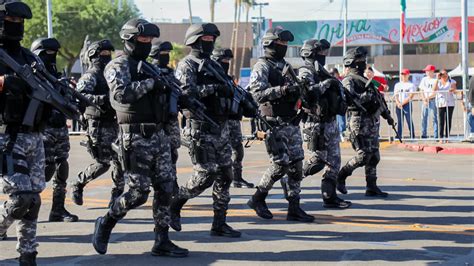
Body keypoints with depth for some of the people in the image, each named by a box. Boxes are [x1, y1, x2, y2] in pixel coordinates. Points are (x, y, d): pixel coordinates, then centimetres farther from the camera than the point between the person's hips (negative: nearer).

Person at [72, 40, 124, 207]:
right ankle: (78, 185, 10)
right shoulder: (91, 76, -8)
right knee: (102, 163, -8)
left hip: (114, 125, 7)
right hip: (99, 126, -7)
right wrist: (102, 99, -33)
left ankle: (117, 194, 11)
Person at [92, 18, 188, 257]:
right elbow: (121, 93, -26)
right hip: (136, 138, -8)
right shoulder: (119, 66, -8)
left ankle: (162, 242, 10)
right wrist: (150, 83, -19)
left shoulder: (147, 66, 17)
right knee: (139, 193, -6)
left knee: (166, 188, 4)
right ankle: (105, 224, 15)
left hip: (158, 135, 8)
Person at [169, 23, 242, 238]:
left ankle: (219, 224, 10)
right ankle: (174, 206, 14)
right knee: (205, 175, -8)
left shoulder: (214, 66, 18)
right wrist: (214, 88, -27)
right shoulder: (187, 65, -6)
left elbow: (226, 91, 22)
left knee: (224, 174, 4)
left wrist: (236, 95, 1)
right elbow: (186, 91, -21)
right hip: (201, 128, -8)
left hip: (221, 127, 8)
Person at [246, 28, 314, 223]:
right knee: (281, 164, -9)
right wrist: (282, 90, -30)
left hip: (291, 123, 8)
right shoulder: (262, 67, -7)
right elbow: (258, 94, -21)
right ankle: (258, 199, 10)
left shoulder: (286, 66, 18)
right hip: (273, 124, -8)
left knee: (296, 164, 3)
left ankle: (294, 208, 8)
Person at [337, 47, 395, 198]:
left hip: (373, 122, 9)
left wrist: (387, 115, 26)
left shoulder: (365, 80, 20)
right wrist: (368, 95, -30)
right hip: (360, 122, -9)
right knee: (363, 156, -10)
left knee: (374, 157, 6)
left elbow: (376, 99, 26)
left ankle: (372, 187, 10)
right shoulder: (349, 81, -8)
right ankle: (341, 176, 7)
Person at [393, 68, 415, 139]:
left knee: (409, 120, -8)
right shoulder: (397, 85, 16)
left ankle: (412, 136, -7)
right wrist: (398, 103, -9)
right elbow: (395, 96, 9)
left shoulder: (411, 85, 3)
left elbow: (410, 97, -6)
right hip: (399, 106, 4)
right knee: (399, 121, 4)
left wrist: (402, 103, -12)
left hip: (407, 105, -4)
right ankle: (399, 136, 7)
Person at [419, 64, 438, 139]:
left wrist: (428, 98, -14)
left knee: (434, 117, -5)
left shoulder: (435, 80, -3)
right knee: (424, 117, 3)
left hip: (433, 100, -5)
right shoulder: (424, 79, 13)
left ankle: (436, 135, -5)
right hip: (425, 101, 5)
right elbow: (421, 91, 12)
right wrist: (424, 100, -1)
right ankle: (424, 134, 8)